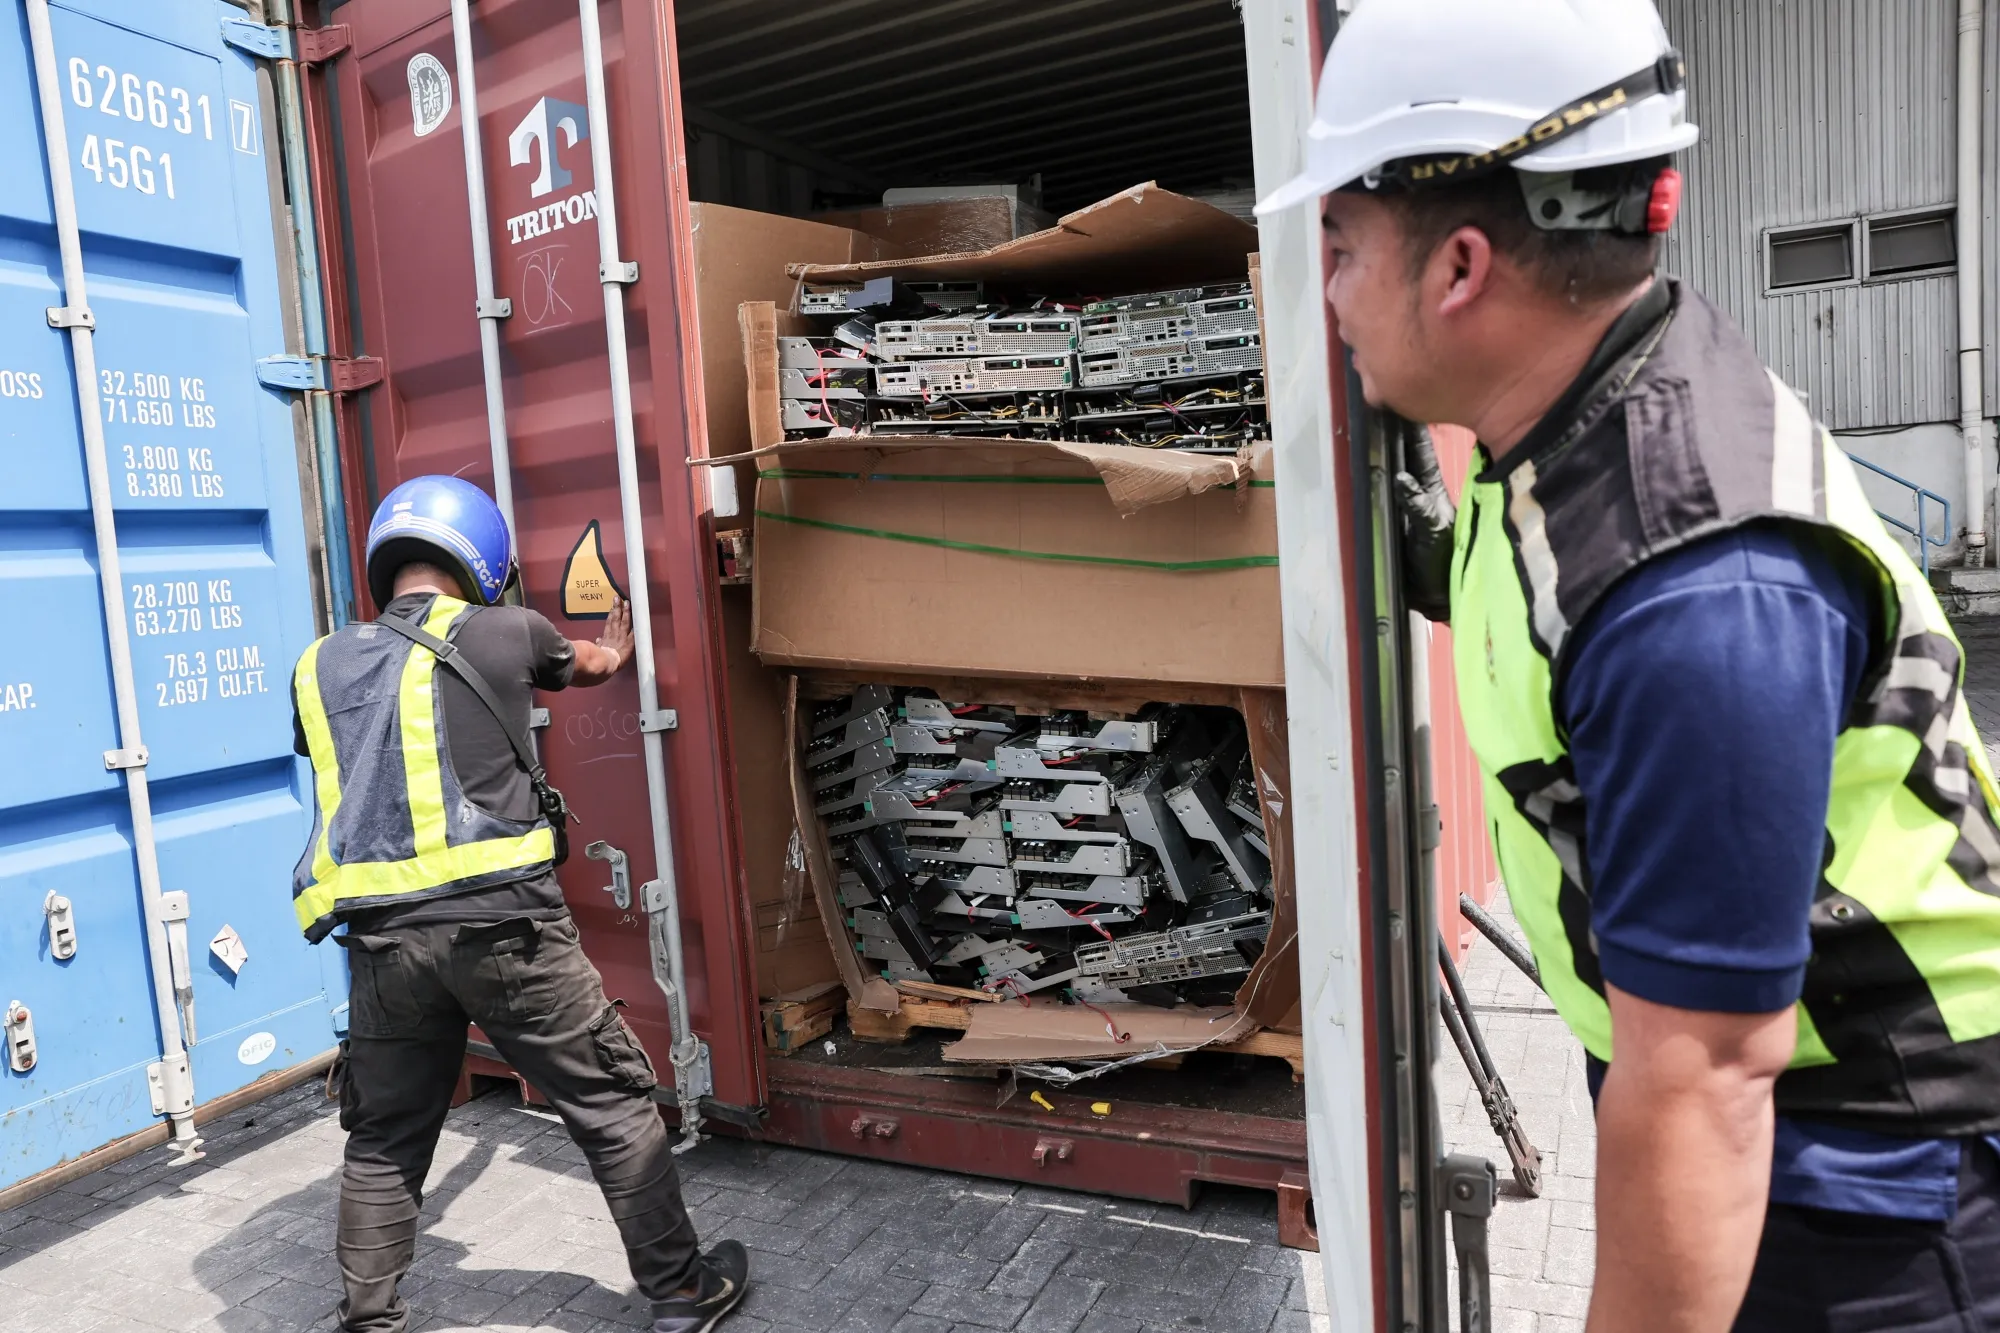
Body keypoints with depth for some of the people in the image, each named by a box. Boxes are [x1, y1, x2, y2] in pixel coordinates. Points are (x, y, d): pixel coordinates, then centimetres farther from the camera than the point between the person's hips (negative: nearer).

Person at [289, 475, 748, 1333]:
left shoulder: (321, 667, 12)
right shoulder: (502, 633, 1)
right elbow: (588, 666, 22)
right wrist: (613, 654, 47)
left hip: (383, 935, 4)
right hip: (499, 918, -4)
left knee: (384, 1142, 21)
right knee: (614, 1105, 10)